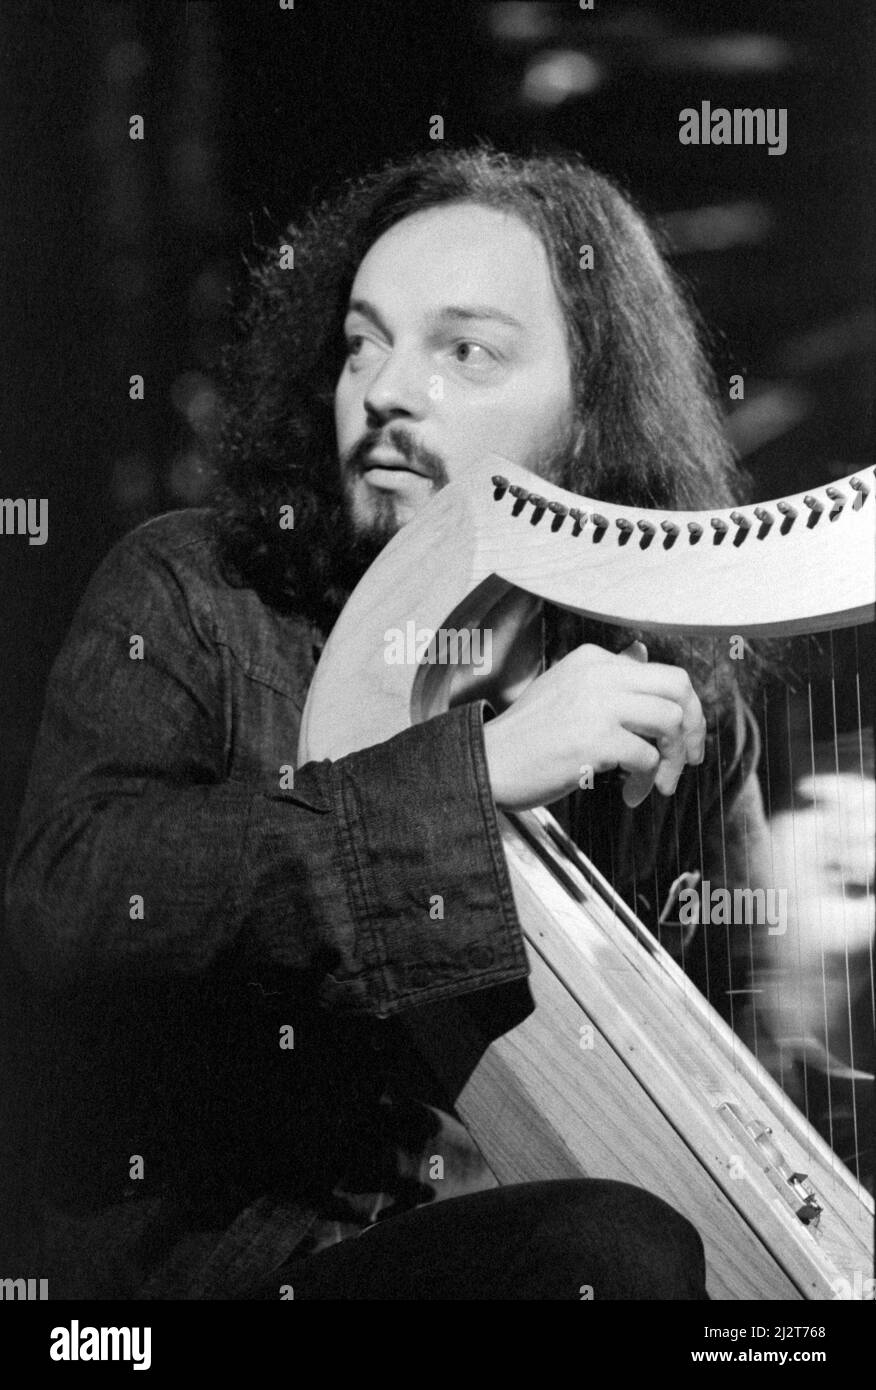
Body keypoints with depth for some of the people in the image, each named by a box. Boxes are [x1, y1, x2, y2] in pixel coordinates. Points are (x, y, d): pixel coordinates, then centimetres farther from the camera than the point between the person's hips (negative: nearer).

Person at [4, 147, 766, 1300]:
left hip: (519, 1224, 4)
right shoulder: (185, 599, -5)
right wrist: (467, 774, -27)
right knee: (616, 1253, -28)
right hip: (207, 1250, -3)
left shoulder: (671, 698, 4)